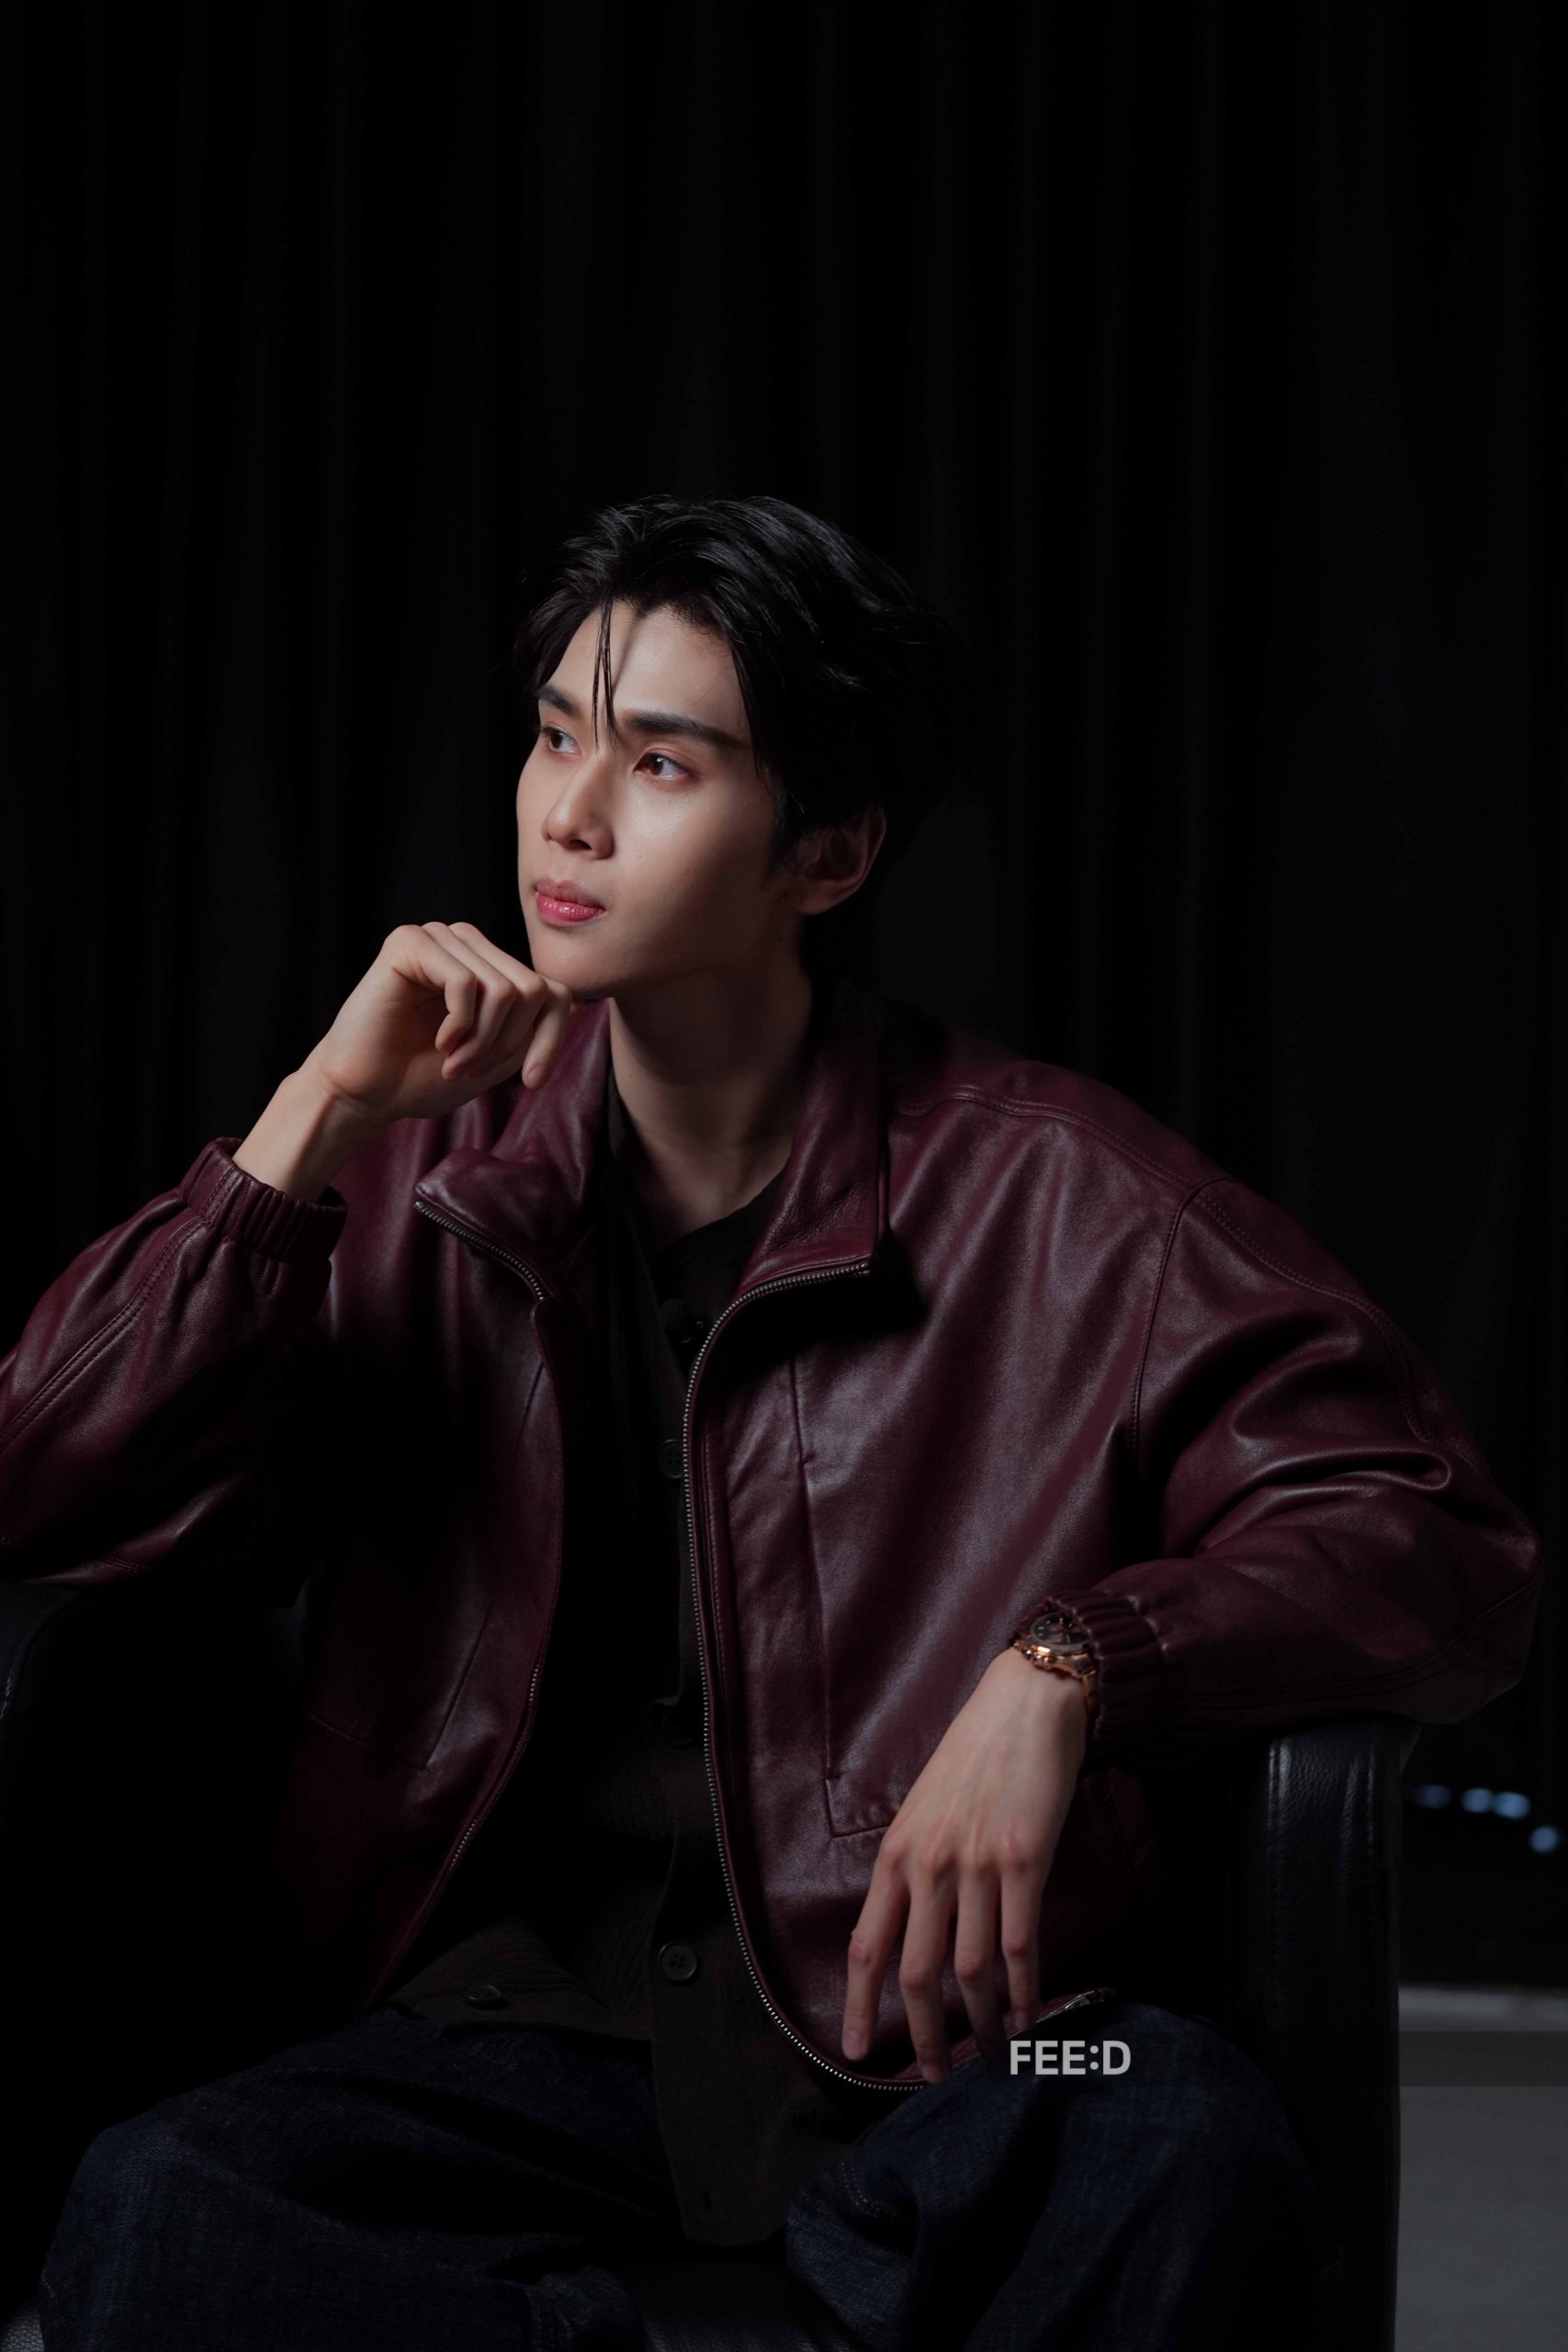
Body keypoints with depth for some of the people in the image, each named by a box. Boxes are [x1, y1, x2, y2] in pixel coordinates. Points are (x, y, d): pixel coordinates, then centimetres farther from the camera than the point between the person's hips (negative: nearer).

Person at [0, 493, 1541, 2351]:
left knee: (1184, 2163, -36)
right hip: (509, 2028, 2)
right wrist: (317, 1120, -6)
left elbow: (1438, 1539, -2)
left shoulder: (1038, 1189, 1)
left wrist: (1070, 1668, -19)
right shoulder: (421, 1169, 9)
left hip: (905, 2032, -2)